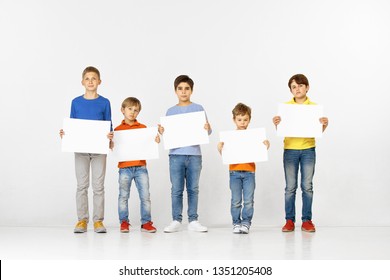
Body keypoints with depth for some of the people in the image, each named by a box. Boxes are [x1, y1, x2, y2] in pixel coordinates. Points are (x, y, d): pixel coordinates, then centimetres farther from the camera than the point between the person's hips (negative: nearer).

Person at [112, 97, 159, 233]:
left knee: (145, 196, 0)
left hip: (140, 167, 1)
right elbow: (113, 148, 4)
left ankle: (146, 222, 6)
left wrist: (156, 141, -10)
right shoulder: (118, 129, 5)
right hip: (124, 167, -1)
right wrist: (110, 140, -14)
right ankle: (124, 222, 12)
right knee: (123, 196, 4)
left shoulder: (143, 128, 9)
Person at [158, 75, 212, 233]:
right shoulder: (171, 111, 10)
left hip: (194, 154, 0)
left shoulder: (198, 109, 6)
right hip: (176, 154, 0)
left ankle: (193, 221, 11)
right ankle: (176, 221, 7)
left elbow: (206, 130, 4)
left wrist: (208, 129, -17)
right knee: (176, 190, 1)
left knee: (193, 189, 5)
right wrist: (162, 132, -10)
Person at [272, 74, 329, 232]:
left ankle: (307, 221, 8)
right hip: (290, 149, 0)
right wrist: (276, 124, -15)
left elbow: (318, 131, 5)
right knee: (290, 187, 2)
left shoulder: (314, 107, 4)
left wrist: (324, 125, -15)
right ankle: (289, 221, 7)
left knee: (307, 186, 2)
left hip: (308, 150, 0)